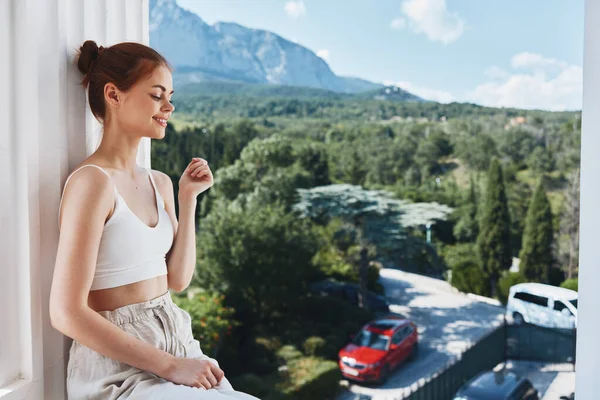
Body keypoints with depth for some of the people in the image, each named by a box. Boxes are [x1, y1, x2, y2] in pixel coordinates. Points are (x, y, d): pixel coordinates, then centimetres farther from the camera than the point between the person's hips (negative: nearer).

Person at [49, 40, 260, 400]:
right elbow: (68, 313, -18)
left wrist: (188, 199, 1)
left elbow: (178, 279, 8)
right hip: (118, 367, -6)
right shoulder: (92, 181, -15)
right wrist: (170, 366, -16)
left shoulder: (160, 183, 7)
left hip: (175, 342, 7)